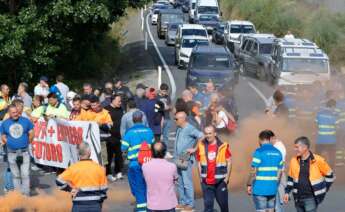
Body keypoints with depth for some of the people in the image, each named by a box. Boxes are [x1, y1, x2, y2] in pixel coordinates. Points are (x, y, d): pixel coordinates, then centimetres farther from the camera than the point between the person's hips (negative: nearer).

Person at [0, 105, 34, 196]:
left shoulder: (25, 121, -2)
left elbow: (31, 134, 7)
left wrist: (27, 143, 5)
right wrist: (9, 143, 2)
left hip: (24, 152, -1)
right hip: (12, 153, 1)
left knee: (25, 174, -5)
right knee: (16, 175, 11)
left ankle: (26, 194, -1)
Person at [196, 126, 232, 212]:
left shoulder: (223, 146, -7)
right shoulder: (201, 146, 1)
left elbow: (229, 162, -2)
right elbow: (199, 162, 9)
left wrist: (227, 178, -5)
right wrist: (201, 176, 4)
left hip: (220, 181, -2)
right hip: (206, 182, 2)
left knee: (223, 203, 11)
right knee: (208, 204, 0)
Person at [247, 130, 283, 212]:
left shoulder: (259, 152, -10)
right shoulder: (277, 152, 8)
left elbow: (253, 171, -12)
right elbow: (279, 172, 13)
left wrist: (249, 185, -3)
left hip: (260, 188, -5)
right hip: (272, 189, 5)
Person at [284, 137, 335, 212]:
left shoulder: (318, 160, -10)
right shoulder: (294, 161, 3)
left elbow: (329, 176, 2)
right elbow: (290, 178, 16)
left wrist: (324, 190, 0)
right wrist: (287, 192, 10)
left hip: (311, 198, -5)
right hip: (298, 198, 5)